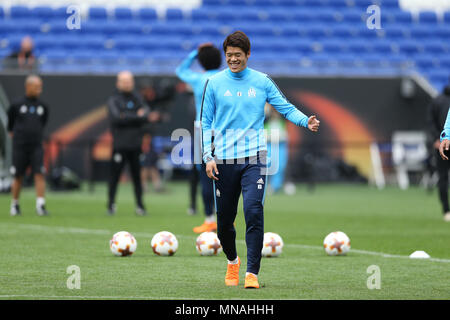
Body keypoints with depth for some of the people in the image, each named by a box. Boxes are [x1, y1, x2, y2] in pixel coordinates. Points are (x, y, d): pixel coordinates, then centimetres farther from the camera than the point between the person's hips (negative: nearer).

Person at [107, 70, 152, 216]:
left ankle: (140, 205, 7)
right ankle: (111, 204, 2)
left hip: (135, 144, 4)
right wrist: (137, 117, -9)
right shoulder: (113, 100, 2)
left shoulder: (137, 98, 14)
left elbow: (146, 115, 1)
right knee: (115, 175, -4)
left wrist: (127, 117, -14)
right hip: (120, 145, -4)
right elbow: (116, 118, -14)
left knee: (137, 175, 5)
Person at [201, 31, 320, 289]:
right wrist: (208, 156, -1)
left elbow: (286, 108, 7)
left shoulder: (262, 82, 7)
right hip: (223, 161, 1)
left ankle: (252, 273, -14)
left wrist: (306, 122, -13)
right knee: (224, 219, 6)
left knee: (254, 213, -17)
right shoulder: (214, 83, 6)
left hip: (254, 158, -1)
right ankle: (233, 261, 34)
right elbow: (206, 122, 9)